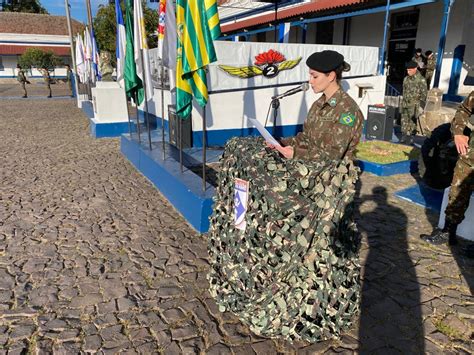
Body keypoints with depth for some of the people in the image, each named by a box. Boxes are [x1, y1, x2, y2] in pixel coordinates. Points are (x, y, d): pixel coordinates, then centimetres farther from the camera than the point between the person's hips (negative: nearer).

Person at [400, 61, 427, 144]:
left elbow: (424, 93, -8)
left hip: (414, 105, -6)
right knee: (404, 121, 7)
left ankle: (411, 138, -1)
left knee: (412, 121, -5)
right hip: (405, 104, 6)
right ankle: (404, 136, 14)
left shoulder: (421, 79, -7)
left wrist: (421, 104, -12)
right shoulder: (406, 79, 13)